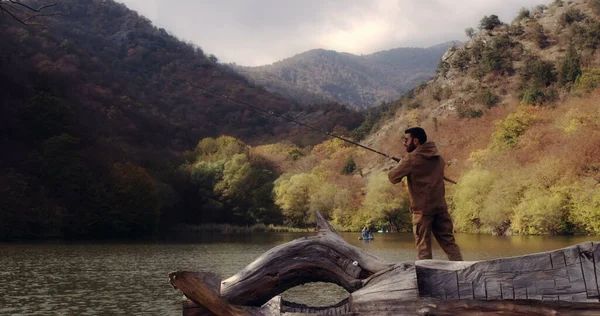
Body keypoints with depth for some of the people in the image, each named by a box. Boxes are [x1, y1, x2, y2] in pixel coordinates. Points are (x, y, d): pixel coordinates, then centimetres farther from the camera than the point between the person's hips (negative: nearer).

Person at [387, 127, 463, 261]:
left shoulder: (412, 159, -10)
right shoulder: (438, 156, 11)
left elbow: (393, 177, -7)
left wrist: (400, 166, 13)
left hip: (423, 208, -6)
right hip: (440, 206, 6)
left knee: (423, 245, 1)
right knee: (448, 241, 9)